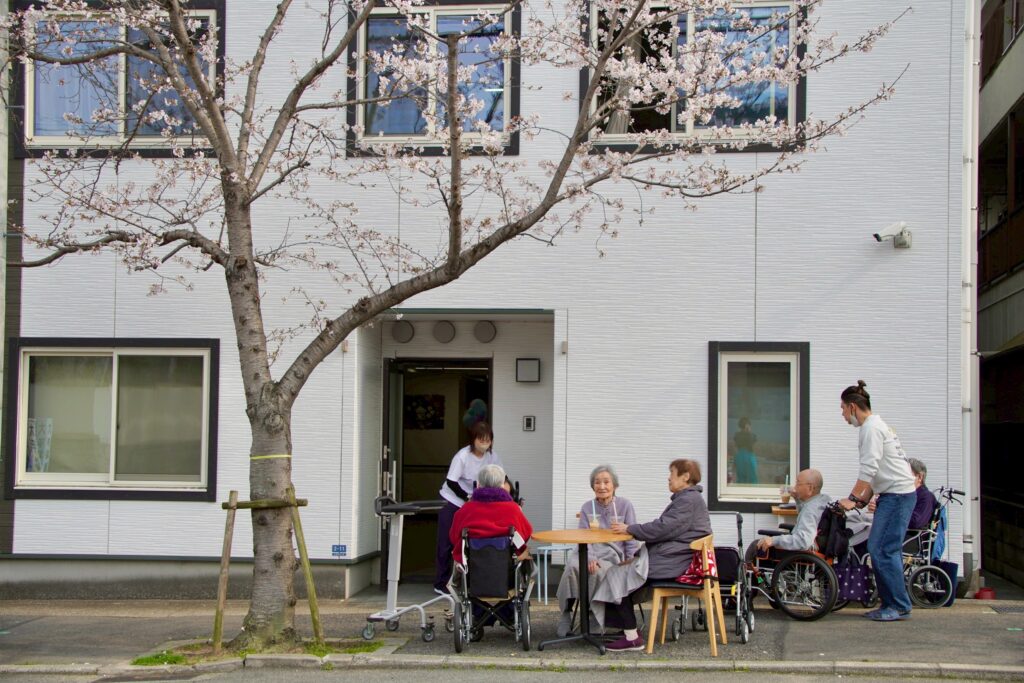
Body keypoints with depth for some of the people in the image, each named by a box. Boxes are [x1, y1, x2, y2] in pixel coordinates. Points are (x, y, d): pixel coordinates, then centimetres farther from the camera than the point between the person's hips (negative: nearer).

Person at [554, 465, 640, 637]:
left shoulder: (625, 506, 6)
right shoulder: (587, 508, 12)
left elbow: (632, 538, 5)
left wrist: (629, 561, -10)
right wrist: (590, 558, -18)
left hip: (613, 555, -2)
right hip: (590, 551, 2)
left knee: (598, 571, -35)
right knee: (573, 565, -32)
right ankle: (566, 615, -19)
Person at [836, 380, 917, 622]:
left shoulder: (871, 428, -12)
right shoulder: (875, 425, 20)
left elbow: (868, 468, -19)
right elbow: (874, 470, 21)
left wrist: (853, 498, -15)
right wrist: (863, 499, 16)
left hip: (897, 495, -10)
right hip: (892, 495, 10)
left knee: (882, 550, -10)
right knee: (879, 549, 9)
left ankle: (900, 606, -6)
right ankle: (890, 603, 12)